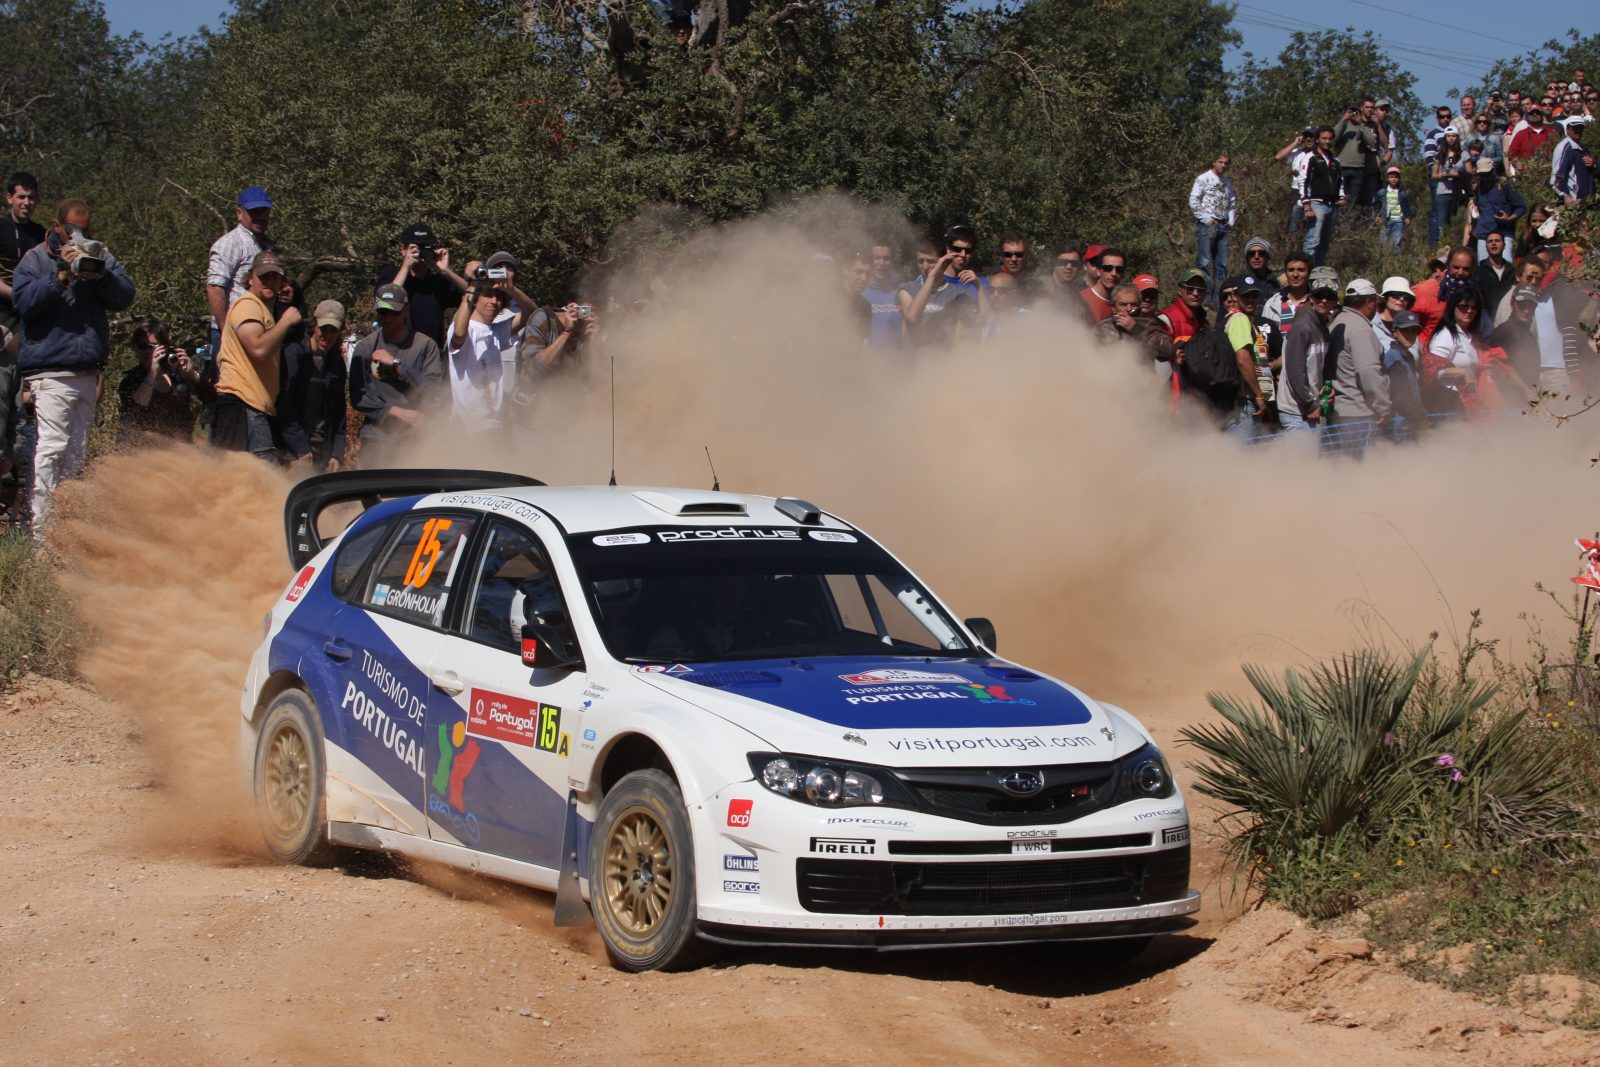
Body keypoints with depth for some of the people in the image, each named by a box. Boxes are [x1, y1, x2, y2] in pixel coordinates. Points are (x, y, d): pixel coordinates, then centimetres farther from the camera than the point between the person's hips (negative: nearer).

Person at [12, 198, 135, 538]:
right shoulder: (35, 259, 4)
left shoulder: (100, 256, 15)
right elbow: (23, 301, -10)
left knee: (77, 453, 8)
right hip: (49, 371, -5)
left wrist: (100, 274, -13)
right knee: (51, 448, -13)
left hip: (87, 370, 5)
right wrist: (61, 274, -16)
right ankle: (41, 532, -13)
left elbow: (124, 297, 4)